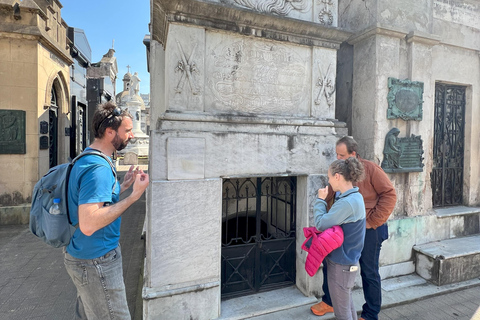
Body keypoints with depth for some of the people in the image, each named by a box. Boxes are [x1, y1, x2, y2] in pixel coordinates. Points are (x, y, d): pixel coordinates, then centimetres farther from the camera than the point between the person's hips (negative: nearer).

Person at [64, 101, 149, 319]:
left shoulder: (86, 159, 8)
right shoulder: (98, 168, -25)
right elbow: (88, 225, -32)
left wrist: (123, 186, 8)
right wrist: (134, 196, -28)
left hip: (84, 256, 10)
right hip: (96, 261, -10)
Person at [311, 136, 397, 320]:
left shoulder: (370, 169, -13)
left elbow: (389, 194, -13)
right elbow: (330, 199, 6)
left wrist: (373, 221, -15)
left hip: (369, 231, -5)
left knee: (369, 273, 11)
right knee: (330, 263, 11)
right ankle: (328, 302, 35)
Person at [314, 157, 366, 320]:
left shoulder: (346, 202, -28)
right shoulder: (356, 196, 4)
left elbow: (321, 224, -21)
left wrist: (320, 200, -11)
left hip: (340, 264, -9)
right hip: (349, 259, 9)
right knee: (347, 304, 26)